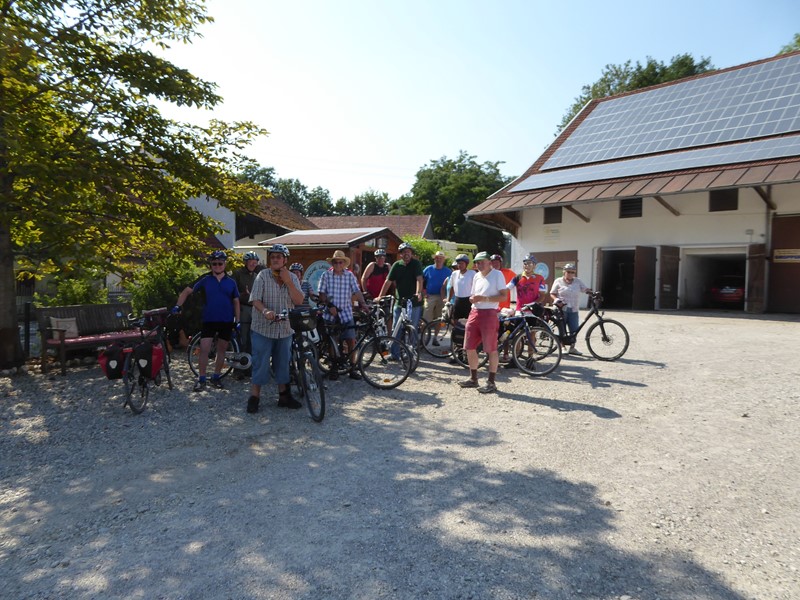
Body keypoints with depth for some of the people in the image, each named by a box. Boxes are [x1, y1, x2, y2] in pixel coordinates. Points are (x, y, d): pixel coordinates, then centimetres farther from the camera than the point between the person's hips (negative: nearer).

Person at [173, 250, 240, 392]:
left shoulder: (231, 282, 2)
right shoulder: (205, 279, -2)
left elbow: (236, 302, 8)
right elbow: (187, 291, 1)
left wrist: (237, 320, 3)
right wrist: (177, 306, -12)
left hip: (226, 321, 1)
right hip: (209, 320, -1)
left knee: (221, 350, 9)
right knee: (204, 349, -6)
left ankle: (216, 377, 23)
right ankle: (201, 379, 6)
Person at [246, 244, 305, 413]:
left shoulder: (292, 278, 3)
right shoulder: (262, 276, -6)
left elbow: (299, 301, -8)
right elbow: (256, 300, -12)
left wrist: (287, 282, -16)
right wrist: (265, 311, -32)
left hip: (284, 329, 3)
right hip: (263, 328, -3)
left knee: (283, 364, 13)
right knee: (260, 364, 0)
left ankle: (283, 396, 25)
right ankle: (254, 397, 12)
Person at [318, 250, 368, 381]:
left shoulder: (350, 275, 1)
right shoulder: (326, 275, -1)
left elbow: (357, 291, -4)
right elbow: (322, 293, -2)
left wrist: (363, 303, -19)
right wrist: (329, 305, -14)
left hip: (346, 312, 0)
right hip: (330, 312, 0)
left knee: (351, 340, -5)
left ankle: (352, 368, 7)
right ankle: (333, 368, 21)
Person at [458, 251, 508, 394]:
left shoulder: (497, 275, -3)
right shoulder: (477, 276, 17)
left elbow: (504, 296, -10)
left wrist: (484, 298, -17)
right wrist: (472, 298, 1)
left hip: (489, 314, -7)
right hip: (474, 313, 7)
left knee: (491, 350, -3)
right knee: (470, 348, 8)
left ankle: (491, 382, 5)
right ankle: (473, 379, 22)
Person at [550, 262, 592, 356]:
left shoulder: (577, 281, 11)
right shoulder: (558, 281, 2)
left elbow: (585, 289, 6)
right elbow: (552, 294, 3)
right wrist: (557, 300, -15)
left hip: (573, 310, 3)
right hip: (561, 309, -3)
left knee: (574, 330, 2)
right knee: (562, 330, 1)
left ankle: (572, 348, 14)